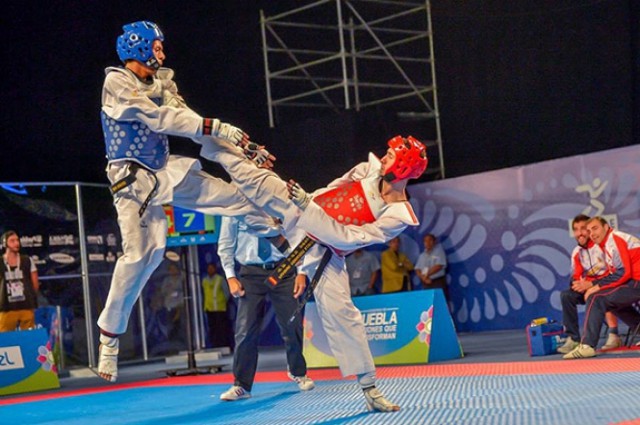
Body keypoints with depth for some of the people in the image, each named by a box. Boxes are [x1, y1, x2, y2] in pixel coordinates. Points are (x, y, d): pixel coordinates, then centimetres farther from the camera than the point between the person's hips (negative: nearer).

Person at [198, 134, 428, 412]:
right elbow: (328, 192, 3)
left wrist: (307, 206, -30)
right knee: (257, 181, -2)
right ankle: (213, 146, 23)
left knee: (342, 314, -11)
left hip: (325, 253, -3)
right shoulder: (369, 170, -11)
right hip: (301, 212, 4)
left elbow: (346, 238, -26)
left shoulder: (397, 216, -23)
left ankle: (369, 389, -2)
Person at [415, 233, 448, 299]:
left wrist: (426, 275, -8)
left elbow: (439, 266, -11)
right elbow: (417, 270, 11)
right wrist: (424, 278, -8)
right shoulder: (422, 255, 16)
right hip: (426, 284, 5)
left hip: (438, 283, -5)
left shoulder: (439, 251, 1)